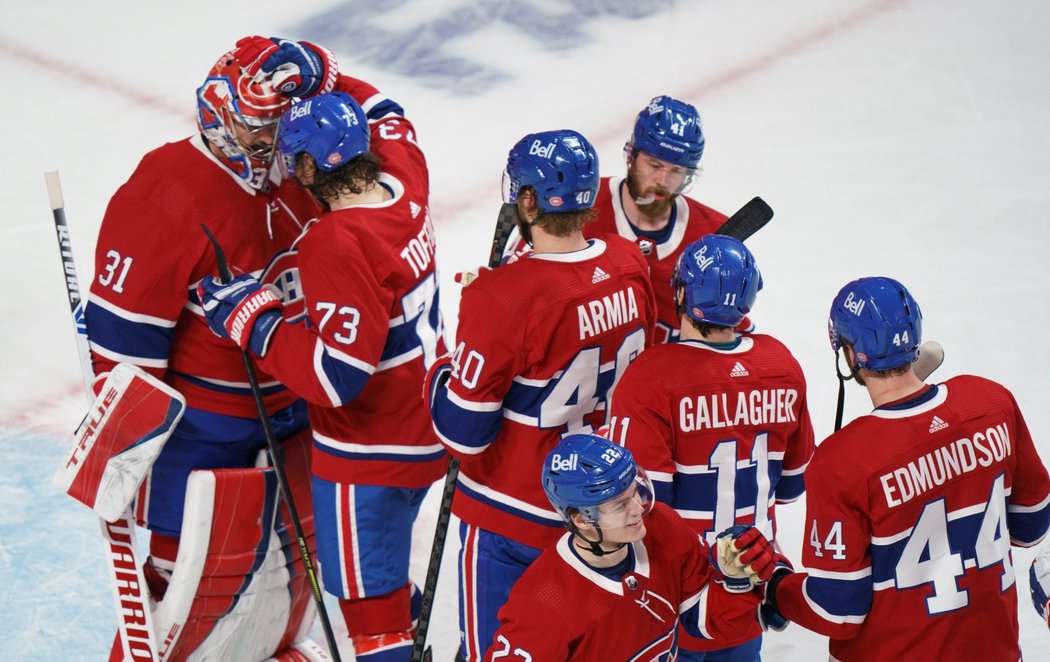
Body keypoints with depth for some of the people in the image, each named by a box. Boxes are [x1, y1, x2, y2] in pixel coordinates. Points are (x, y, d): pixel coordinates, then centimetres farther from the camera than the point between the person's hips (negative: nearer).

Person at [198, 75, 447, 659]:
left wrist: (249, 316, -25)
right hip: (423, 429, 9)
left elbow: (337, 374, -31)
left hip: (368, 454, -9)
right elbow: (382, 113, 17)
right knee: (387, 566, 31)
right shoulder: (404, 177, -6)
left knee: (367, 594, 3)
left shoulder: (336, 246, -29)